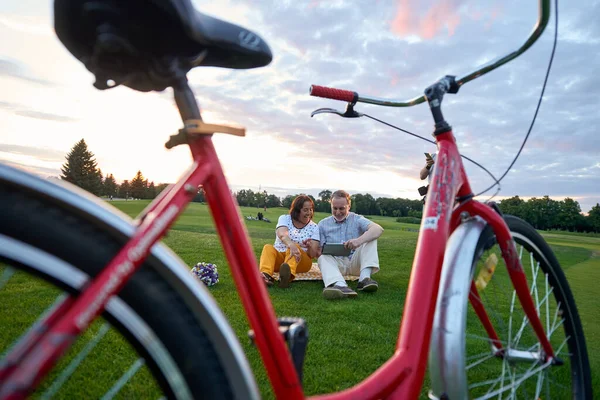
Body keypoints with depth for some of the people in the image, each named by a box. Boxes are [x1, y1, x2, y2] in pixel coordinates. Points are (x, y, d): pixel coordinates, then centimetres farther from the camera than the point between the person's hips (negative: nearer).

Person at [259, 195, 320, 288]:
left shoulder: (314, 227, 5)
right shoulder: (285, 218, 3)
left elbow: (313, 254, -4)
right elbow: (282, 234, -22)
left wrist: (310, 246, -30)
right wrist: (291, 245, -44)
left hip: (302, 260, -1)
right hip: (279, 257, 1)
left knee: (295, 246, -32)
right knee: (268, 247, -28)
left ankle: (288, 275, -63)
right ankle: (266, 276, -57)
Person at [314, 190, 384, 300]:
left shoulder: (357, 219, 5)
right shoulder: (323, 224, 11)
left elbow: (378, 229, -15)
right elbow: (319, 250, 7)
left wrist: (359, 240, -35)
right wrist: (318, 251, -20)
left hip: (355, 262, 0)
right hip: (336, 263, 0)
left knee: (371, 237, -18)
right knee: (323, 258, -30)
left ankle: (364, 278, -36)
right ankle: (340, 286, -60)